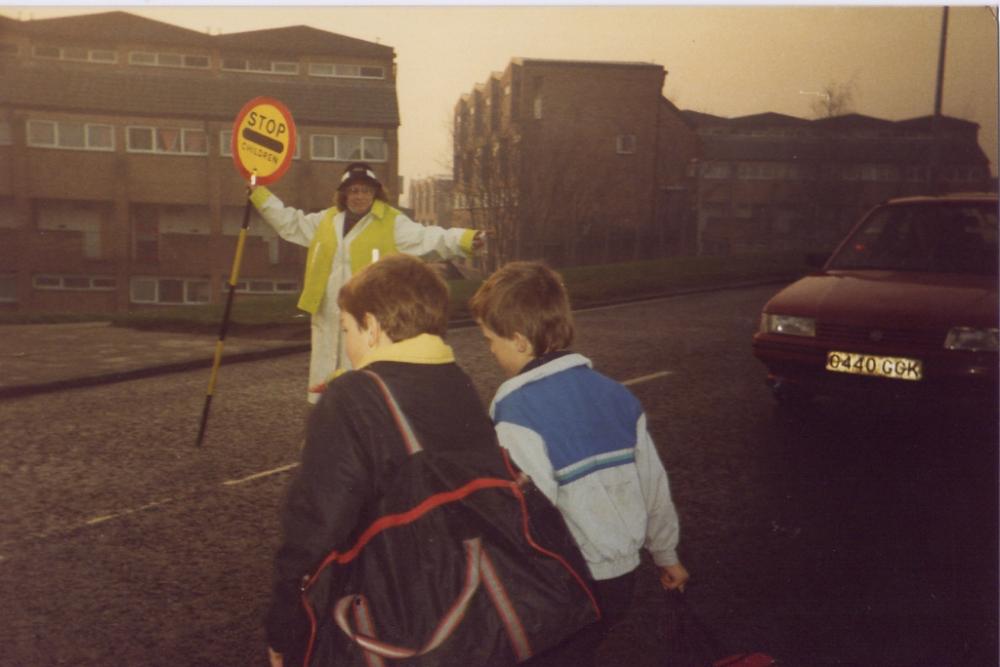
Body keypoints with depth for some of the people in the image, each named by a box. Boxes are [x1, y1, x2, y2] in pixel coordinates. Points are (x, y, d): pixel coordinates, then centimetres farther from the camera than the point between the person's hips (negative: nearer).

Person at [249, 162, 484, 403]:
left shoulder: (392, 222, -4)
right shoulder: (327, 220, 14)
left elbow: (428, 239, -14)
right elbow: (290, 223, 27)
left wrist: (465, 240, -30)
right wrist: (259, 193, 29)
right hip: (328, 320, 6)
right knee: (324, 384, 14)